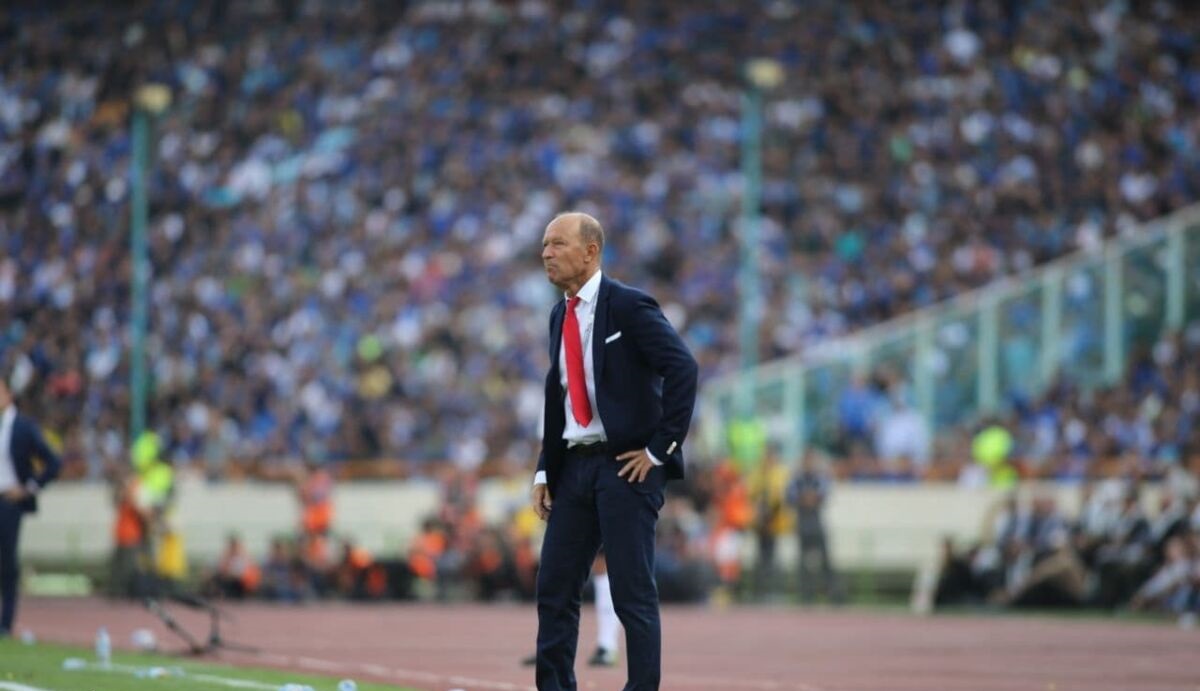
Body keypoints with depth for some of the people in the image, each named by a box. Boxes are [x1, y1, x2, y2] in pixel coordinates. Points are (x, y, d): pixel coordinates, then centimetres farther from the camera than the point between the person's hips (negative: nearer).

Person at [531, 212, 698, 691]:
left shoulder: (628, 306, -9)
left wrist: (660, 449, -17)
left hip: (625, 465, -8)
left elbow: (683, 369, -18)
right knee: (555, 589, 7)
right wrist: (544, 471, 13)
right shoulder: (560, 315, 14)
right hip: (574, 466, 8)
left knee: (632, 592, -5)